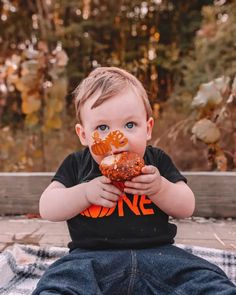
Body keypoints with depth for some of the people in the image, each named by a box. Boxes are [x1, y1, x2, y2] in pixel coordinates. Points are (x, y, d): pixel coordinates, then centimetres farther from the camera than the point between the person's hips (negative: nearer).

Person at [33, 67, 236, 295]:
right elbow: (46, 209, 3)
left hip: (157, 253, 2)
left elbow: (187, 208, 7)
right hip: (91, 257, -1)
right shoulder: (76, 165, 8)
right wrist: (86, 192, -12)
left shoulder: (157, 161, 10)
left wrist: (160, 187, -13)